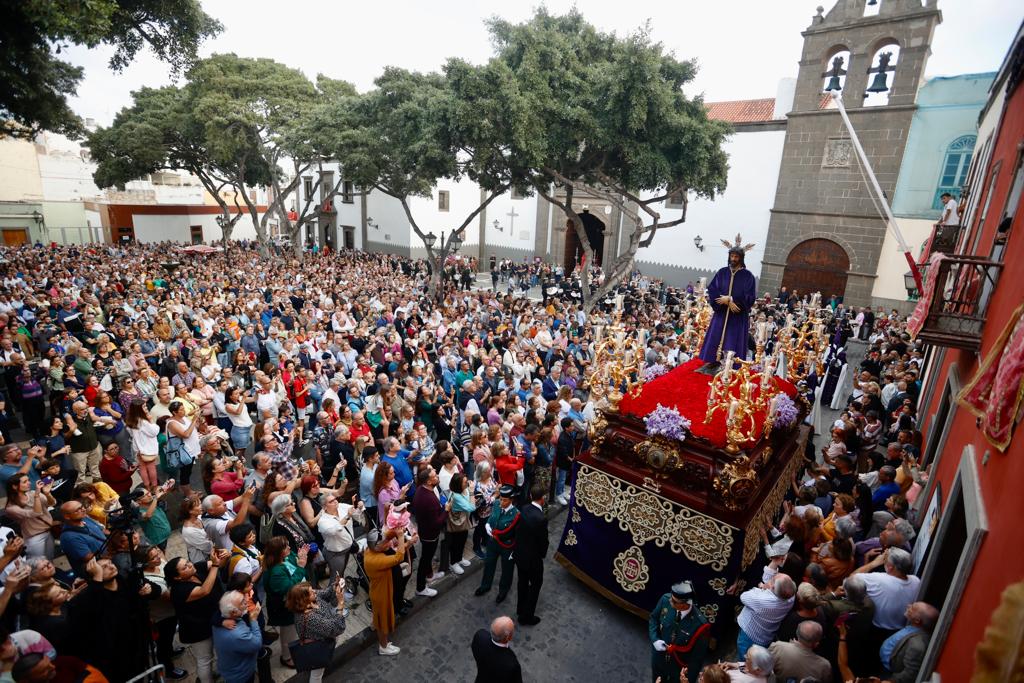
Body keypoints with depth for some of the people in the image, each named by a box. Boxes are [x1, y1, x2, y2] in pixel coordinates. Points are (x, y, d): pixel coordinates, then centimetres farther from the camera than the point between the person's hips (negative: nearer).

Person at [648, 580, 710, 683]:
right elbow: (653, 618, -5)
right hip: (659, 658, 3)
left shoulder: (699, 624, -34)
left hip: (681, 668, -3)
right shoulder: (665, 600, -26)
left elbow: (698, 657, -19)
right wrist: (655, 639, -18)